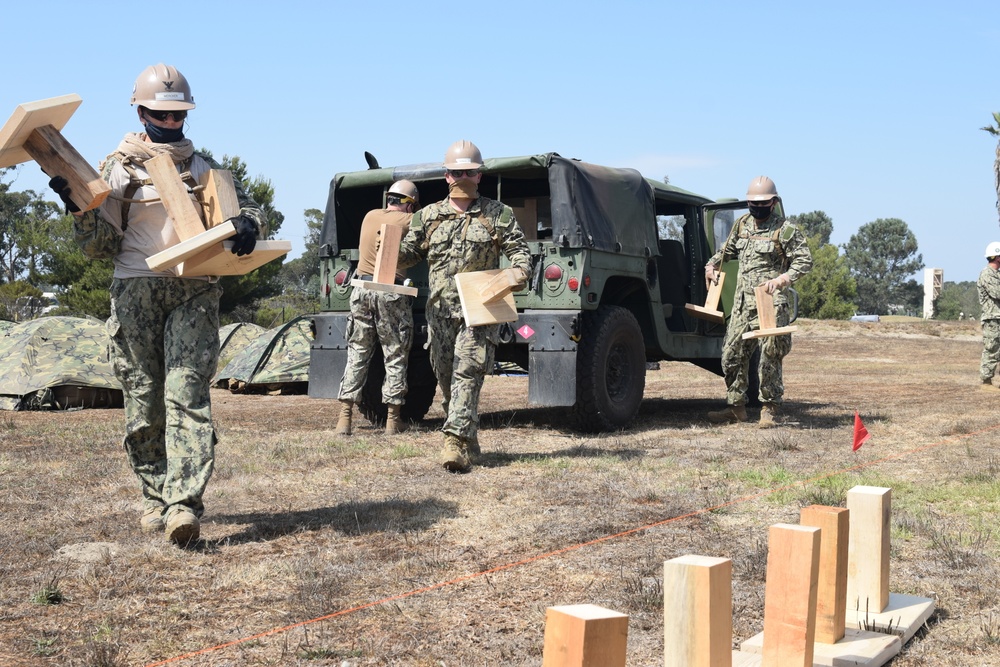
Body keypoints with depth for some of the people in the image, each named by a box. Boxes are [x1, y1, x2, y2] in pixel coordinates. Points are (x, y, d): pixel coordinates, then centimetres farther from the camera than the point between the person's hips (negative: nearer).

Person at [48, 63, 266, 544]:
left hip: (194, 293, 0)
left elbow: (246, 204, 19)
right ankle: (156, 498, 15)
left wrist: (248, 225, -5)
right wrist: (78, 207, -13)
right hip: (135, 292, 0)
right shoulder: (118, 167, 9)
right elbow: (101, 244, 6)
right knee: (143, 402, 2)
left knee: (187, 396, -13)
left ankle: (183, 505, -21)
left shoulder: (204, 167, 16)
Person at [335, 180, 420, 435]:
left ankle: (344, 418, 3)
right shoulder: (409, 221, -2)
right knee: (396, 358, 6)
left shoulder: (370, 216, 12)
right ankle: (393, 419, 7)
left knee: (357, 356, 9)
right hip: (392, 295, -4)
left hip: (363, 289, 4)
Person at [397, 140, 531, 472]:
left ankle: (456, 443, -22)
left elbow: (519, 249, 6)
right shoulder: (428, 216, 13)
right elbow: (409, 252, 15)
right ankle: (468, 441, 23)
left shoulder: (498, 214, 7)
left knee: (467, 375, -16)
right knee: (445, 378, 8)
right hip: (440, 310, 4)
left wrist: (518, 271, -15)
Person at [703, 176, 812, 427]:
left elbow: (804, 260, -9)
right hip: (742, 301, 6)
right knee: (732, 354, 6)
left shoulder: (785, 229, -5)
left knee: (769, 356, -8)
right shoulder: (742, 224, 14)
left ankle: (769, 409, 1)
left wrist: (782, 279, -23)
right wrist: (711, 265, 15)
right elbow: (728, 249, 31)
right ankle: (735, 407, 15)